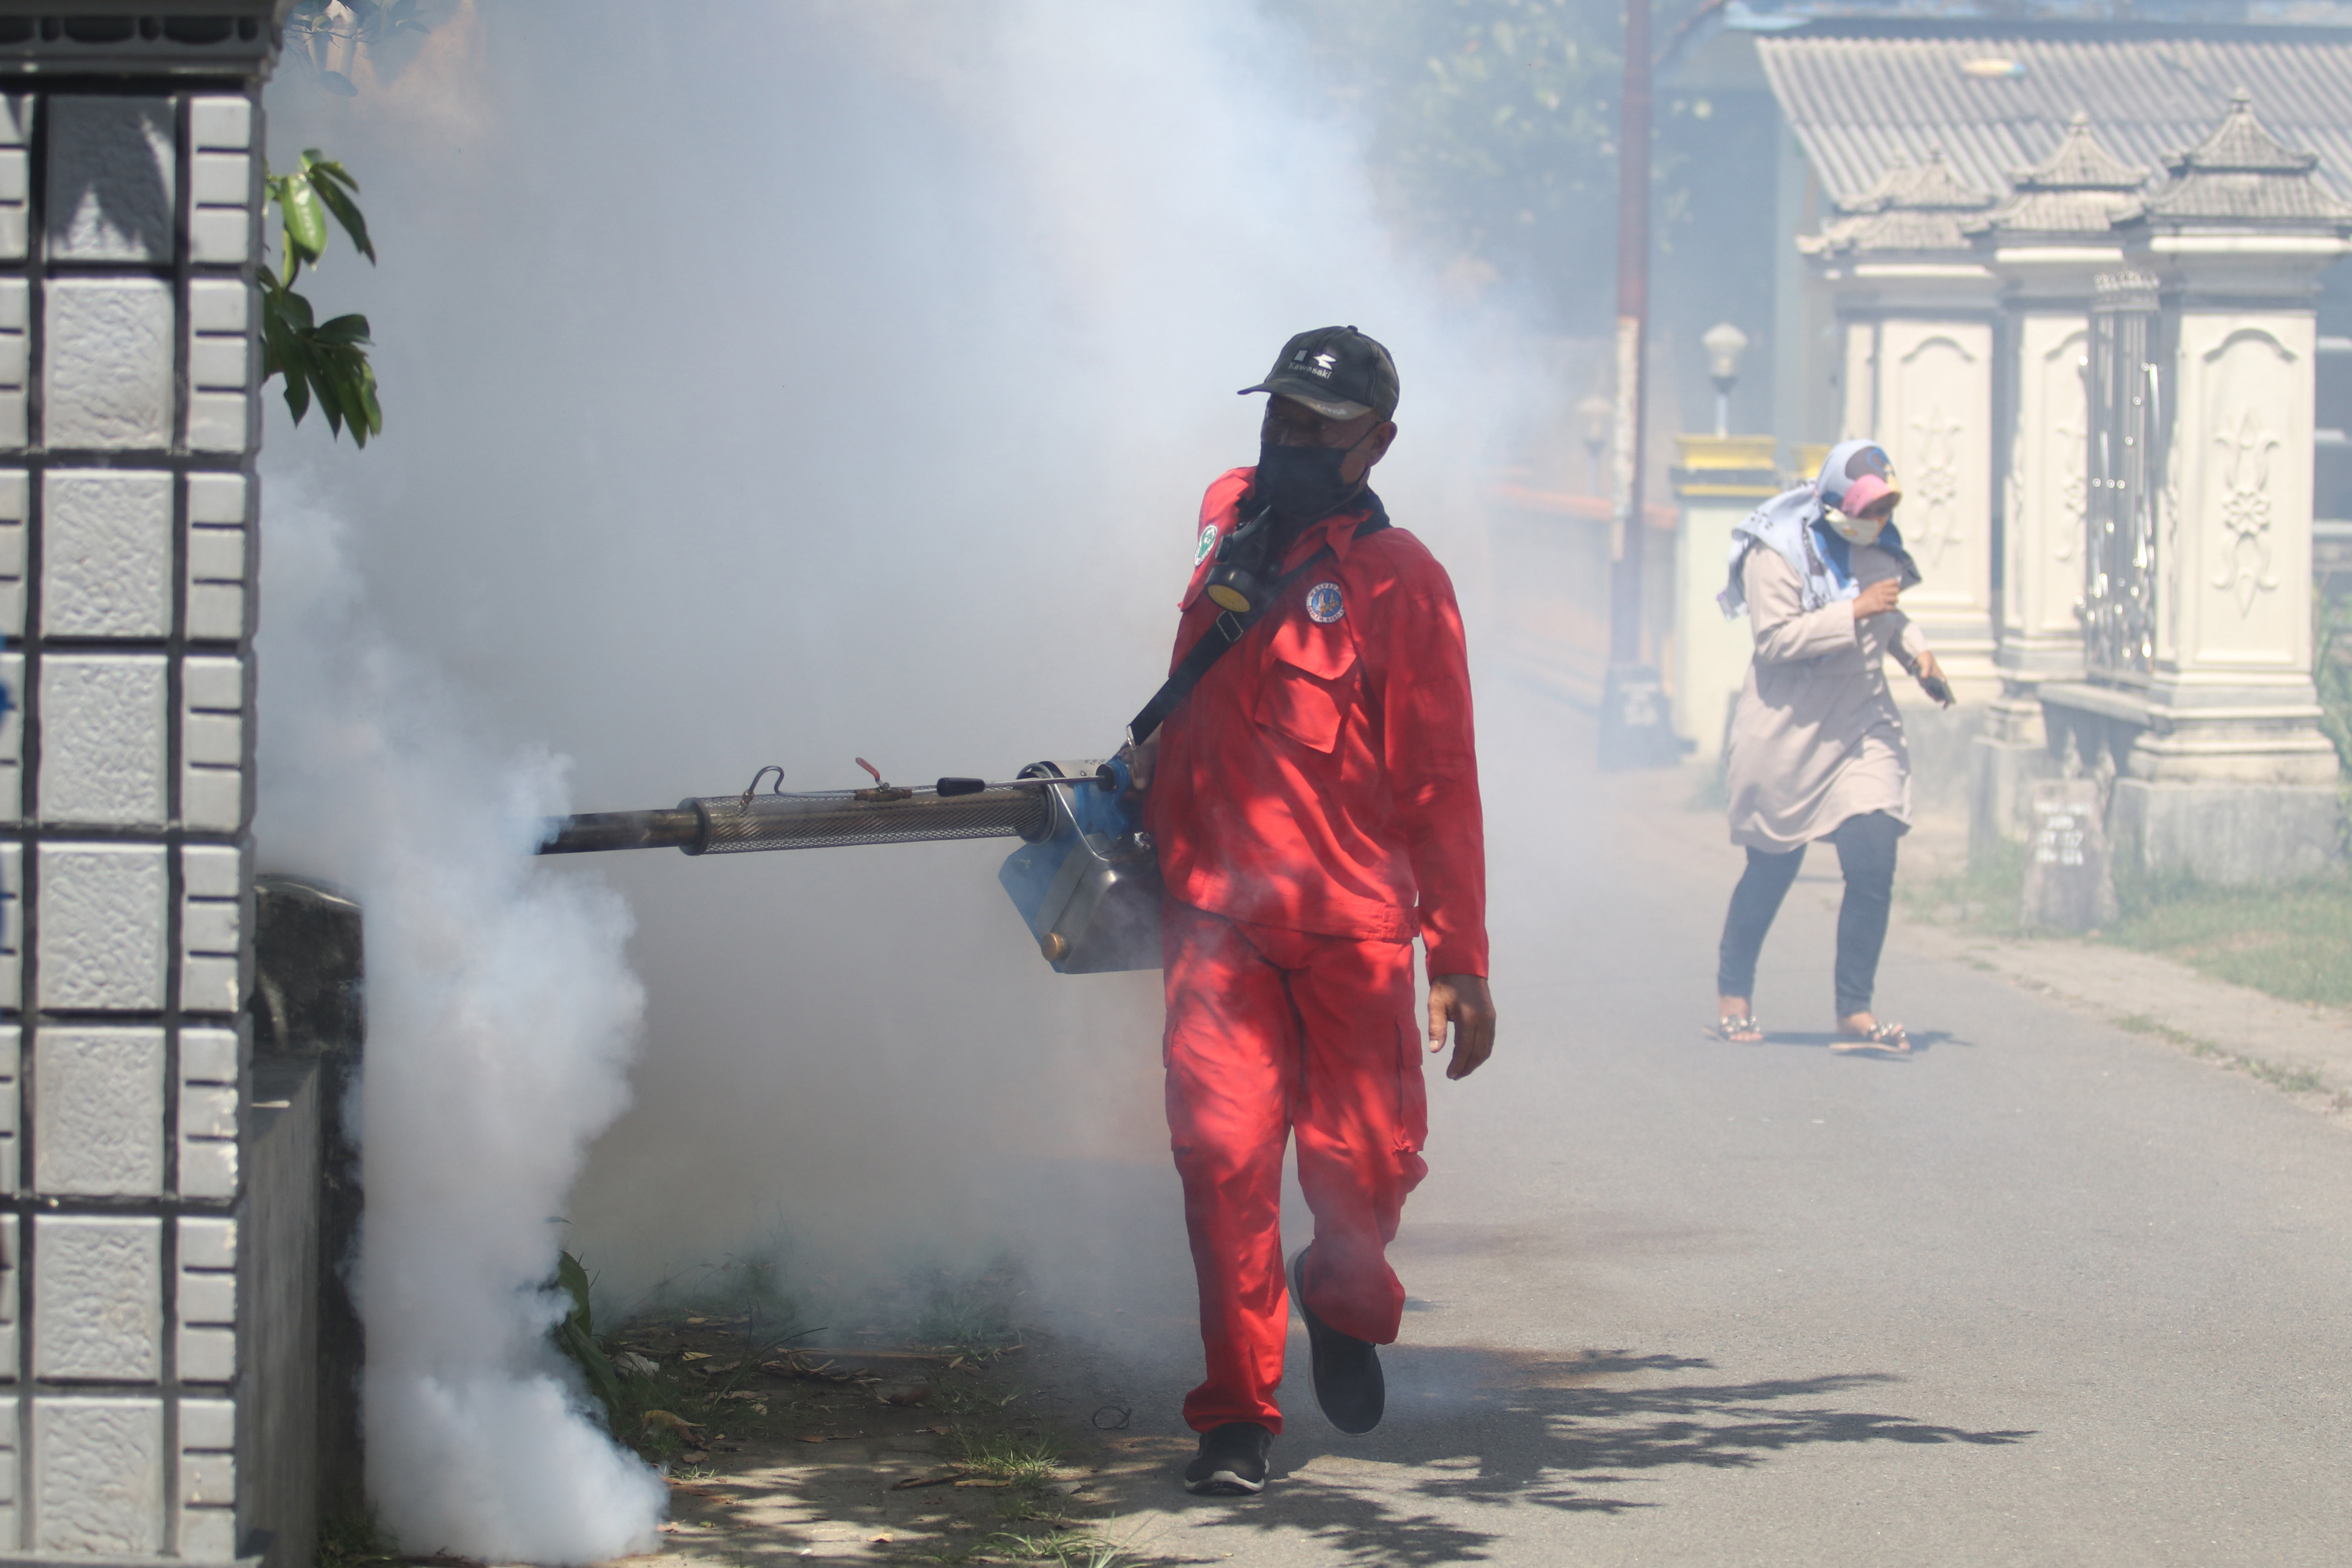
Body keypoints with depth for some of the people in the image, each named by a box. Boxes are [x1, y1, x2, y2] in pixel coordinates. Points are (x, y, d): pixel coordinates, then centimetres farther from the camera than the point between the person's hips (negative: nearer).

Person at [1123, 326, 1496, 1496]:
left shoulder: (1397, 577, -5)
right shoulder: (1225, 522, 8)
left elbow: (1438, 780, -6)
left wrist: (1461, 961, -9)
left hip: (1352, 922, -3)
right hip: (1215, 915, 3)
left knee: (1365, 1162, 1)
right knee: (1224, 1154, -9)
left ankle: (1342, 1302, 35)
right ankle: (1236, 1418, -1)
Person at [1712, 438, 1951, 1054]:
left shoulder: (1877, 545, 6)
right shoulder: (1776, 552, -15)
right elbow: (1775, 639, -24)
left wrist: (1917, 652, 7)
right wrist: (1855, 612, -28)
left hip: (1863, 727, 5)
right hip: (1789, 733, -5)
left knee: (1874, 866, -10)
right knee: (1771, 871, 7)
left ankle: (1855, 1012, -5)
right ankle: (1733, 994, 28)